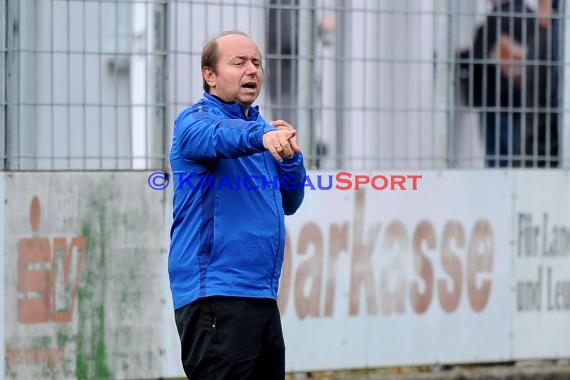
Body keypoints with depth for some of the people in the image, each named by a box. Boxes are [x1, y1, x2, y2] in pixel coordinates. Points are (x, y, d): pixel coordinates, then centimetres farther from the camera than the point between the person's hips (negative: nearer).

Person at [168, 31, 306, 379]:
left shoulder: (261, 126, 19)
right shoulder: (195, 120, -5)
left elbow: (288, 203, 18)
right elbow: (221, 136, -30)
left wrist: (290, 152, 1)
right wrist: (262, 136, -50)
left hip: (261, 295, 8)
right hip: (216, 297, -8)